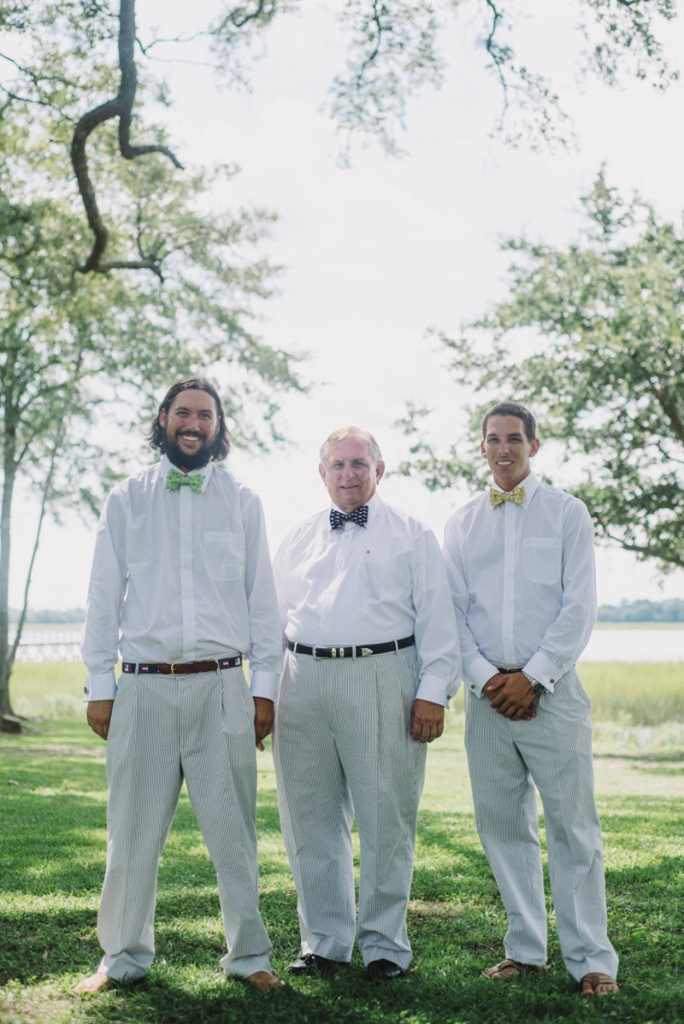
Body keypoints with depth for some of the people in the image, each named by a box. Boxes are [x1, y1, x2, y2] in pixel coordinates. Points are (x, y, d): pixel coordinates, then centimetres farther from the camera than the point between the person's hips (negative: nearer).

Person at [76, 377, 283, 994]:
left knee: (234, 830, 2)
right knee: (133, 831, 4)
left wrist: (265, 686, 3)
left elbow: (262, 597, 10)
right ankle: (125, 957, 19)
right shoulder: (128, 500, 10)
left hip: (222, 688, 0)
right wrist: (99, 686, 3)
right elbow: (105, 596, 9)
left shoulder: (242, 502, 11)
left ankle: (249, 955, 14)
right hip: (144, 688, 0)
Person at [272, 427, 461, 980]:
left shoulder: (411, 534, 10)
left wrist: (434, 691, -7)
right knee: (311, 819, 7)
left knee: (386, 819, 0)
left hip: (383, 679, -3)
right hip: (305, 681, 3)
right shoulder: (297, 540, 19)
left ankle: (384, 941, 13)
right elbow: (275, 617, 20)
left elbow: (437, 616, 3)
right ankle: (324, 939, 19)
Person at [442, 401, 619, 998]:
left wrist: (532, 676, -10)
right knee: (503, 825, 7)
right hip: (487, 694, 3)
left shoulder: (566, 513, 4)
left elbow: (580, 606, -2)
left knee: (573, 825, -3)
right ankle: (527, 948, 18)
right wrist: (485, 677, -6)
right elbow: (453, 610, 8)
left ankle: (591, 959, 3)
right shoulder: (462, 523, 12)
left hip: (550, 690, -3)